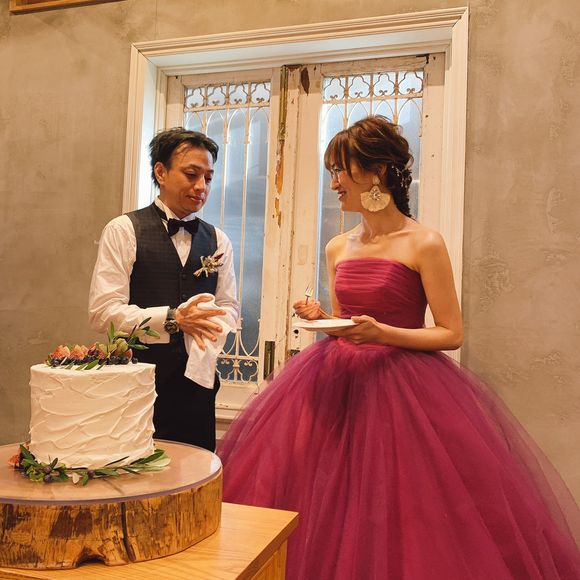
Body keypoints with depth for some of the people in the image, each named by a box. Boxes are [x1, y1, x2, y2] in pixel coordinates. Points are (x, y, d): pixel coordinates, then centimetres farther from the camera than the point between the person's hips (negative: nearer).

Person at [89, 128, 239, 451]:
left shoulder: (218, 240, 11)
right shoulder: (123, 230, -3)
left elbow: (229, 306, 10)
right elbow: (103, 311, -10)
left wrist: (208, 326, -13)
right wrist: (173, 318, -20)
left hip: (197, 381, 4)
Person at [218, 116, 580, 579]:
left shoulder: (424, 245, -9)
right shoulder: (338, 248, 9)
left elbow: (452, 334, -7)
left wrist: (382, 333, -19)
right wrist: (320, 317, -3)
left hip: (402, 386, -5)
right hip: (341, 383, 5)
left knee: (398, 521, 1)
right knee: (329, 515, 9)